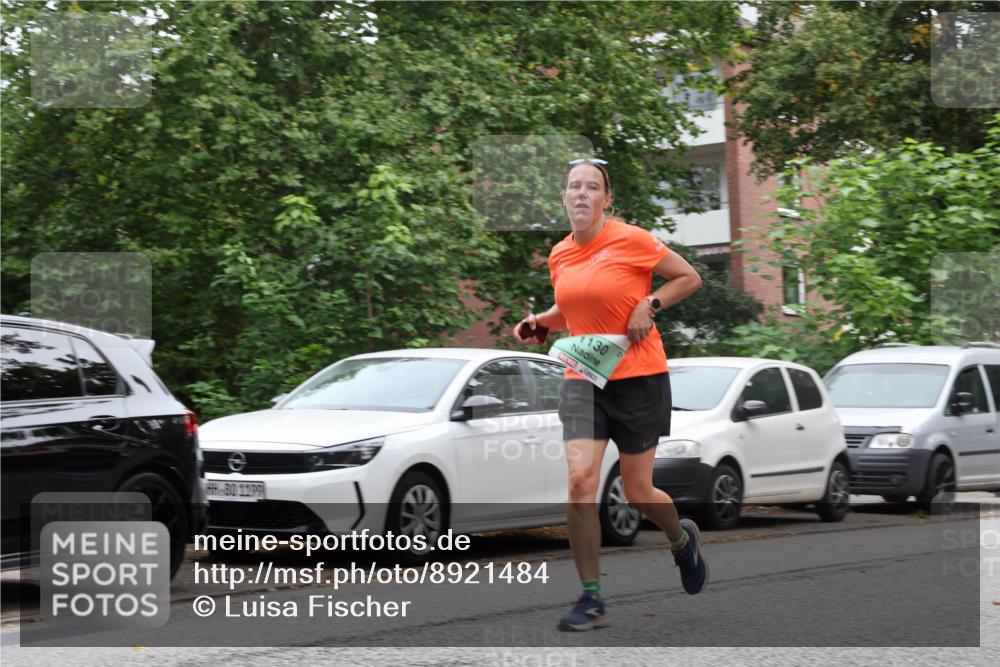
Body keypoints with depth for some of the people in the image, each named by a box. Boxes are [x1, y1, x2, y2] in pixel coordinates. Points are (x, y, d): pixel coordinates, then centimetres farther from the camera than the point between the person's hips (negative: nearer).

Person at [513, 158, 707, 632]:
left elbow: (690, 278, -1)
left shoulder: (631, 240, -10)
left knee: (638, 493, 4)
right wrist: (540, 322, 5)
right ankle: (591, 600, -7)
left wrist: (649, 305, -14)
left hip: (639, 377, -4)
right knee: (580, 479, -14)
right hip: (582, 379, 4)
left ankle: (682, 539, 41)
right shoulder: (560, 255, 6)